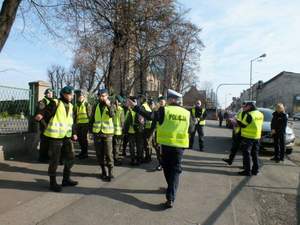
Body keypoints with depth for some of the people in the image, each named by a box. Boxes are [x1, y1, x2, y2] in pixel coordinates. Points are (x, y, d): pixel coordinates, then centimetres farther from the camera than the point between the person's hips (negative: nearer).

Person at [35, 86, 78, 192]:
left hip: (66, 137, 7)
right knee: (54, 161, 2)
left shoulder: (70, 106, 13)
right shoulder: (55, 103, -8)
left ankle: (66, 179, 29)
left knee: (70, 158, 13)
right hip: (55, 137, -7)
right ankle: (53, 183, 18)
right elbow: (46, 112, -19)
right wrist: (41, 115, -41)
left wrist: (74, 133, 15)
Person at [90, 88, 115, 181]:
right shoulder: (95, 107, 8)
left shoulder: (110, 106, -1)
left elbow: (112, 115, -21)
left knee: (108, 154, -4)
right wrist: (91, 129, 9)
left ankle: (110, 172, 5)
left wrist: (109, 105, -34)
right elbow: (92, 119, 14)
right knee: (99, 154, 9)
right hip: (97, 133, 3)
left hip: (107, 133, -3)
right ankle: (103, 171, 23)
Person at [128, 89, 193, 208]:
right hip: (179, 145, 2)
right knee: (175, 170, 6)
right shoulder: (187, 113, 1)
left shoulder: (164, 110, -10)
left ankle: (171, 189, 39)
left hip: (166, 144, -2)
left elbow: (150, 115, -18)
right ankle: (171, 198, -2)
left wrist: (135, 106, -13)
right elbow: (189, 130, 10)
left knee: (167, 167, 20)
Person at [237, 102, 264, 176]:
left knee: (246, 154, 0)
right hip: (257, 137, 8)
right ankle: (255, 170, 23)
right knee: (255, 154, 16)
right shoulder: (260, 114, 9)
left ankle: (247, 171, 2)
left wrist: (237, 121, 0)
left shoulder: (249, 115, -17)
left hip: (248, 137, -8)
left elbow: (243, 125, -16)